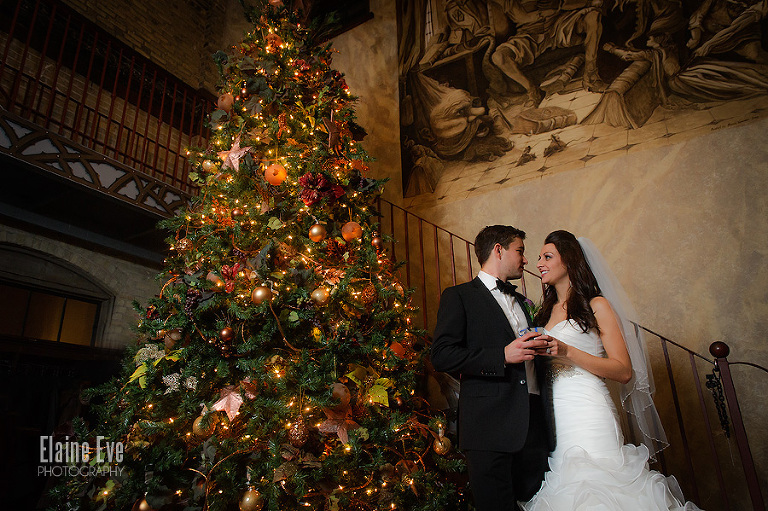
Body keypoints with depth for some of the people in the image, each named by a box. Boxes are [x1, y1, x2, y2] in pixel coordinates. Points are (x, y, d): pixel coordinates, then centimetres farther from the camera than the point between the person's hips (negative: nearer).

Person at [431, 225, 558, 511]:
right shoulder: (459, 296, 2)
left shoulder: (523, 302, 23)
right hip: (490, 427, -6)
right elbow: (441, 356, -10)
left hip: (535, 426, 6)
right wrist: (503, 355, -16)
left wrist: (546, 348, 5)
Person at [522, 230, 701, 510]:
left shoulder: (597, 305, 0)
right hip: (552, 416, 5)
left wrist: (567, 352, -16)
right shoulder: (545, 312, 17)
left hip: (587, 412, -5)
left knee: (593, 484, -6)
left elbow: (624, 371, -7)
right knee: (564, 488, 3)